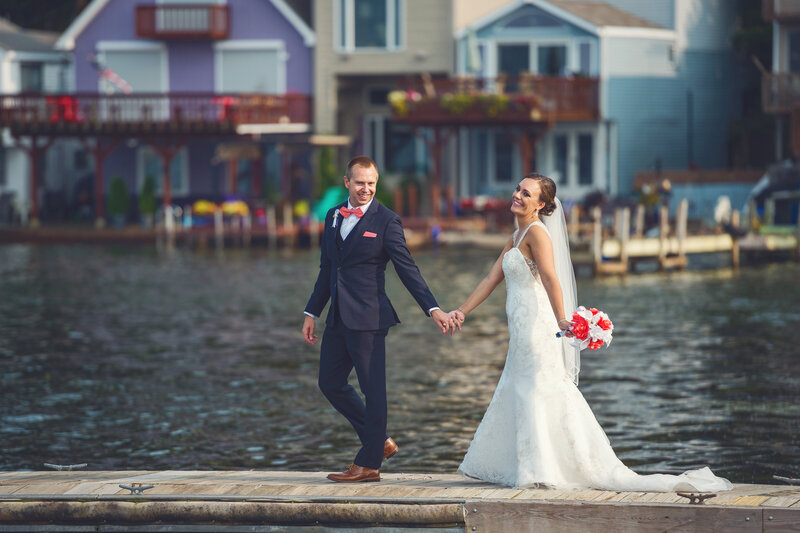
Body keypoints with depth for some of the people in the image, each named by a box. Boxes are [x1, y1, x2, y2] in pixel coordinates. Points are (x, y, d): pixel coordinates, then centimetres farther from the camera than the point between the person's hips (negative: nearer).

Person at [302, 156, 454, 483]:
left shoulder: (386, 221, -7)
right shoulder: (333, 217, 12)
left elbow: (407, 269, -9)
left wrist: (433, 309, -16)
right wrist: (312, 312, 19)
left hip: (367, 317, -7)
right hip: (338, 318, 7)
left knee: (373, 388, -1)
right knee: (330, 383, 12)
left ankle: (369, 463, 6)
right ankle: (380, 441, 24)